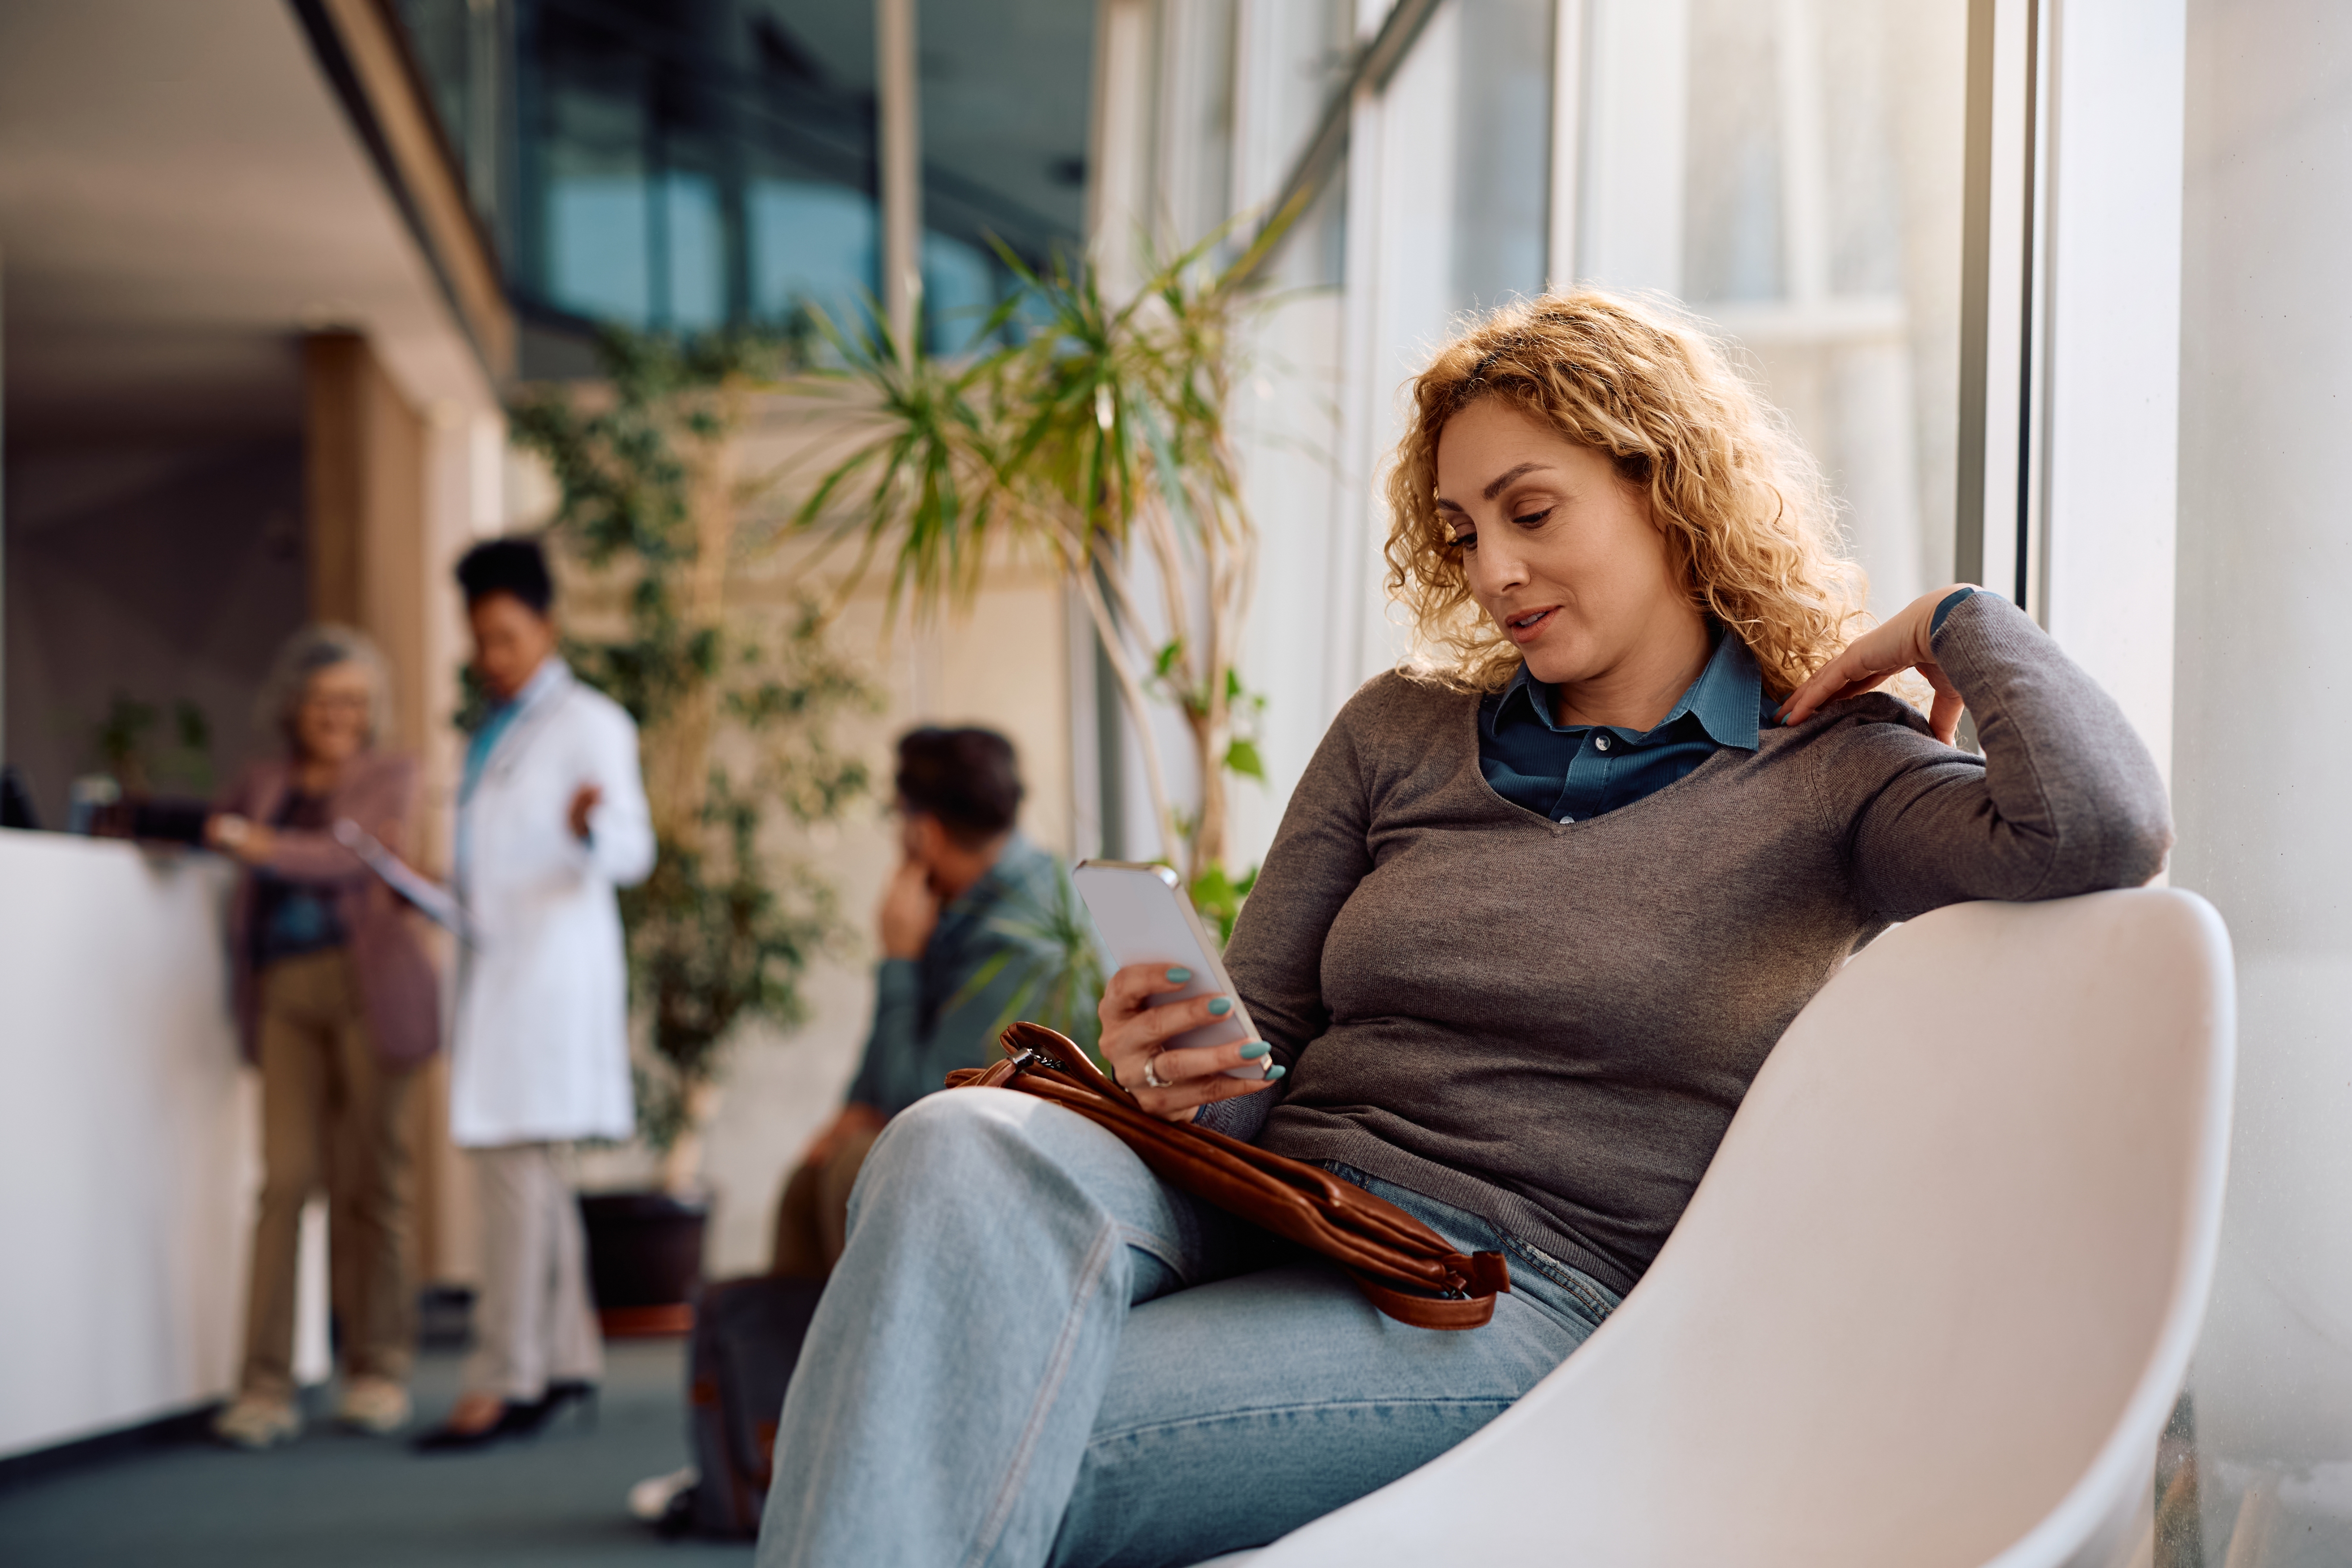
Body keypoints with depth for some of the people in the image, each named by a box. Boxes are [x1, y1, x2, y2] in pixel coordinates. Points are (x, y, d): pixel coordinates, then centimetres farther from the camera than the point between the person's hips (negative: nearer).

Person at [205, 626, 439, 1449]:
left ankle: (378, 1373, 7)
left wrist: (266, 847, -18)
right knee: (287, 1176, -8)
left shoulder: (390, 777, 12)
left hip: (367, 985, -2)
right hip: (286, 991, 2)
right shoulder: (262, 785, 21)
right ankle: (266, 1388, -10)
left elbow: (360, 854, -5)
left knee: (369, 1182, -1)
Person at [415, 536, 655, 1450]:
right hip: (496, 963, 9)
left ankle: (503, 1379, -15)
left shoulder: (589, 724, -4)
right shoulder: (490, 737, 21)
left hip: (551, 964, -9)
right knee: (529, 1171, 11)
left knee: (514, 1161, -14)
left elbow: (632, 853, -14)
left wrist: (592, 826, -35)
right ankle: (564, 1358, 19)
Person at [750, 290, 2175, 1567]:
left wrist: (1955, 621, 4)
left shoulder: (1829, 778, 6)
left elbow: (2104, 831, -14)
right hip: (1269, 1215, 5)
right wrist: (1183, 1068, -6)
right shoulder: (1400, 736, 20)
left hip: (1517, 1303, -4)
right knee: (966, 1149, -31)